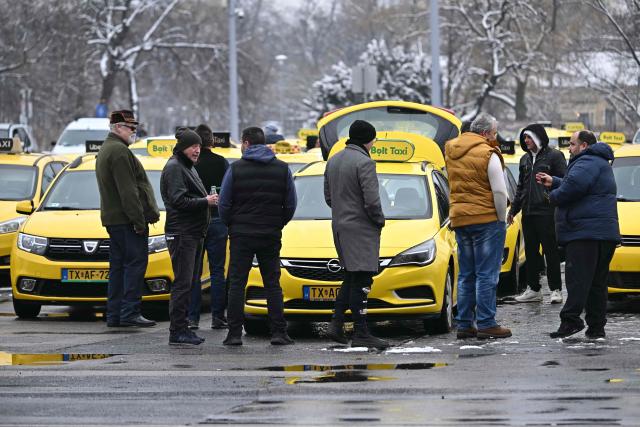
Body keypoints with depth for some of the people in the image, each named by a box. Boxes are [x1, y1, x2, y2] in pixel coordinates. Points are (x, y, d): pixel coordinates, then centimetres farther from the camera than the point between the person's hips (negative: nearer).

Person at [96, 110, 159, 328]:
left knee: (118, 266, 11)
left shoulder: (105, 150, 21)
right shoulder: (119, 151, -14)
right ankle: (130, 312, -12)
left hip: (112, 218, 10)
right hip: (126, 219, -10)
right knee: (135, 263, -9)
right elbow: (127, 191, -20)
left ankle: (114, 314, 12)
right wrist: (139, 220, -21)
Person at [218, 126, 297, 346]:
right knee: (273, 284, 7)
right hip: (271, 236, 2)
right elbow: (291, 204, 6)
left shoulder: (236, 169, -4)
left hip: (241, 235, -2)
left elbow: (223, 204, -2)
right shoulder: (282, 169, 3)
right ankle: (279, 332, 2)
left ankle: (235, 333, -3)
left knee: (237, 284, 2)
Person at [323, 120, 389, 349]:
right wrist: (379, 220, -3)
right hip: (361, 228, -9)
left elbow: (328, 196, 18)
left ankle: (336, 322, 8)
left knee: (351, 277, 17)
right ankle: (361, 334, -6)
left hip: (339, 226, 9)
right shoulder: (364, 162, -15)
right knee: (360, 280, -7)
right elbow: (372, 200, -19)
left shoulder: (334, 160, 12)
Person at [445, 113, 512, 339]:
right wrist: (502, 219, -3)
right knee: (487, 274, -3)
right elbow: (500, 192, -14)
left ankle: (464, 324, 12)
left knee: (466, 274, 12)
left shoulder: (451, 150, 8)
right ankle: (486, 323, -5)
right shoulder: (488, 155, -13)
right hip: (486, 218, -7)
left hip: (459, 219, 7)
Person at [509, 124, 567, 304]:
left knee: (551, 251, -6)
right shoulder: (525, 159, 19)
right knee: (531, 252, 9)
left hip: (547, 213, -7)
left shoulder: (554, 156, -3)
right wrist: (513, 210, 20)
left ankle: (556, 290, -2)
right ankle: (533, 290, 14)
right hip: (528, 213, 7)